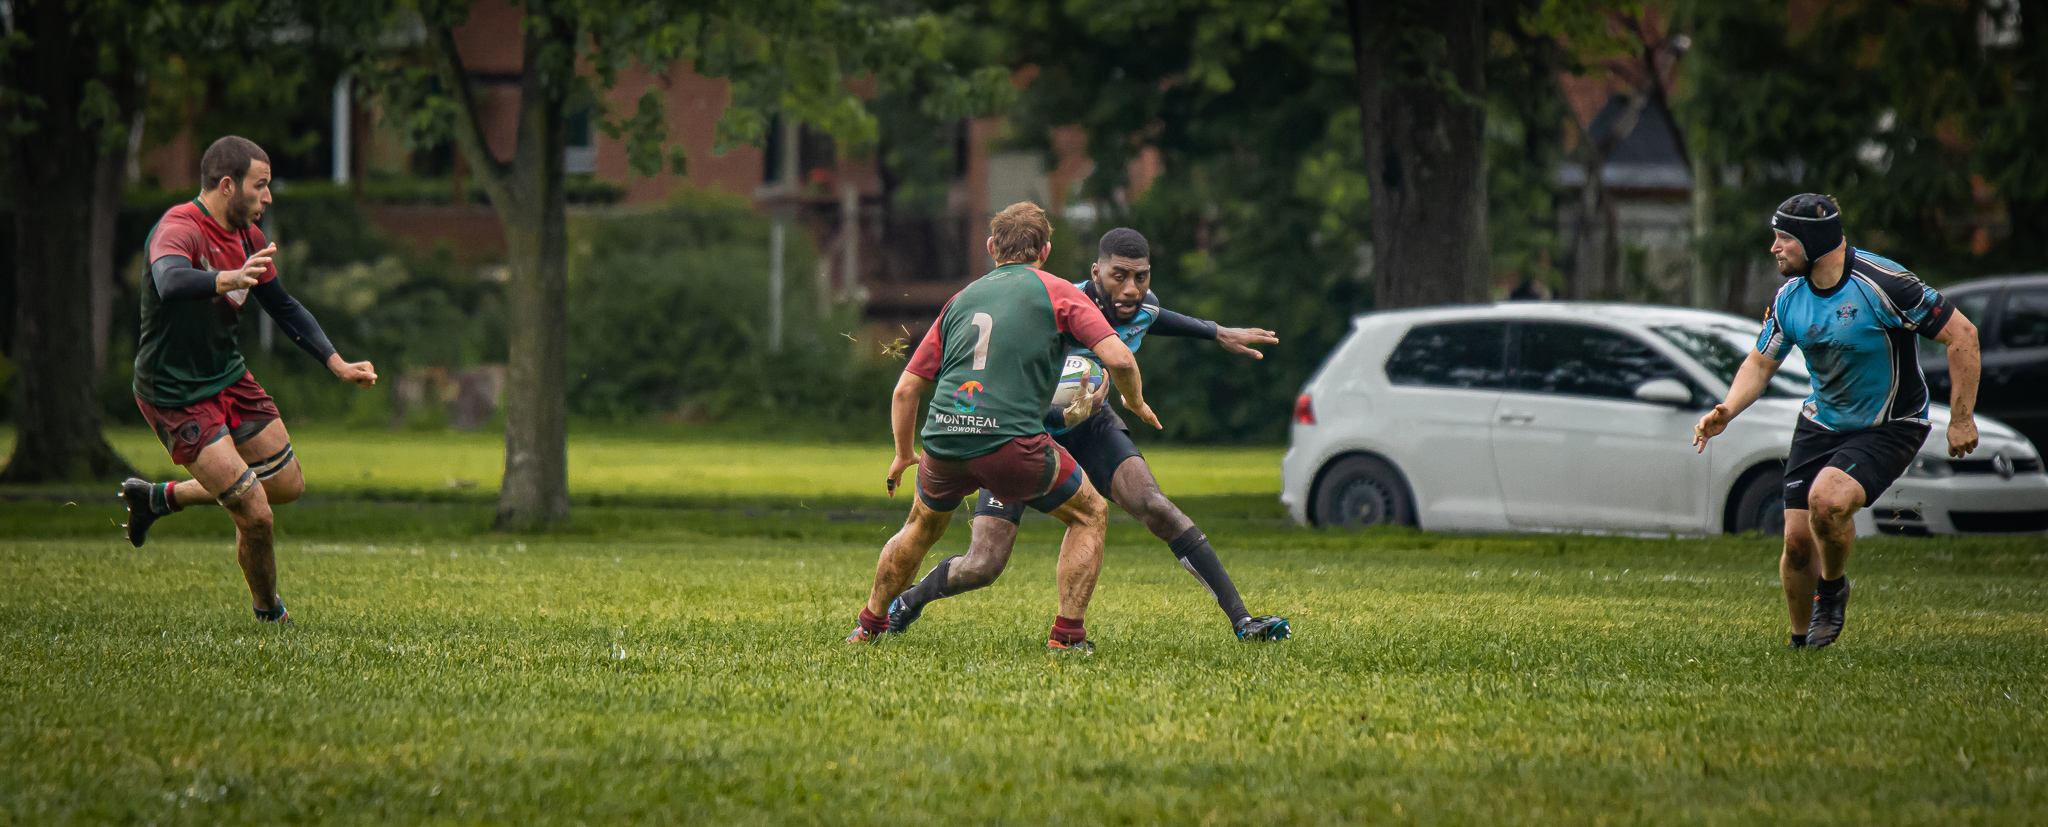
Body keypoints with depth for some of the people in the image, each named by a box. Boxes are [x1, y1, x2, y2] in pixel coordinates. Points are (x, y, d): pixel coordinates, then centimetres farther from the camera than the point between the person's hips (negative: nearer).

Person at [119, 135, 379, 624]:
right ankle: (268, 613, 17)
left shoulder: (247, 237, 4)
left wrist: (338, 365, 12)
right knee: (255, 516, -11)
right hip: (176, 396, -9)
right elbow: (170, 282, -47)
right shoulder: (179, 229, -24)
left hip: (229, 378, 9)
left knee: (287, 485, 16)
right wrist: (230, 279, -66)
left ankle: (160, 497, 30)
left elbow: (283, 307, 18)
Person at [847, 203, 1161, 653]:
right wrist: (1136, 403, 14)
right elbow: (1118, 358, -7)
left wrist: (904, 454, 35)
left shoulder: (962, 299, 20)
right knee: (1090, 514, 16)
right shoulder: (1056, 293, 6)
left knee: (922, 527, 32)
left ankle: (870, 625, 42)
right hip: (1010, 441, -5)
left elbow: (907, 386, 21)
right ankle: (1068, 634, 6)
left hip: (943, 442, 5)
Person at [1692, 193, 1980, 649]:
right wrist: (1726, 411, -12)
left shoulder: (1882, 283, -24)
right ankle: (1801, 642, 19)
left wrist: (1961, 420, -15)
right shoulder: (1789, 297, -5)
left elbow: (1962, 334, -18)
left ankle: (1833, 586, 1)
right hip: (1821, 422, 6)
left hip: (1888, 427, -6)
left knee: (1827, 499, -30)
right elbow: (1761, 362, 8)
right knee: (1797, 541, -3)